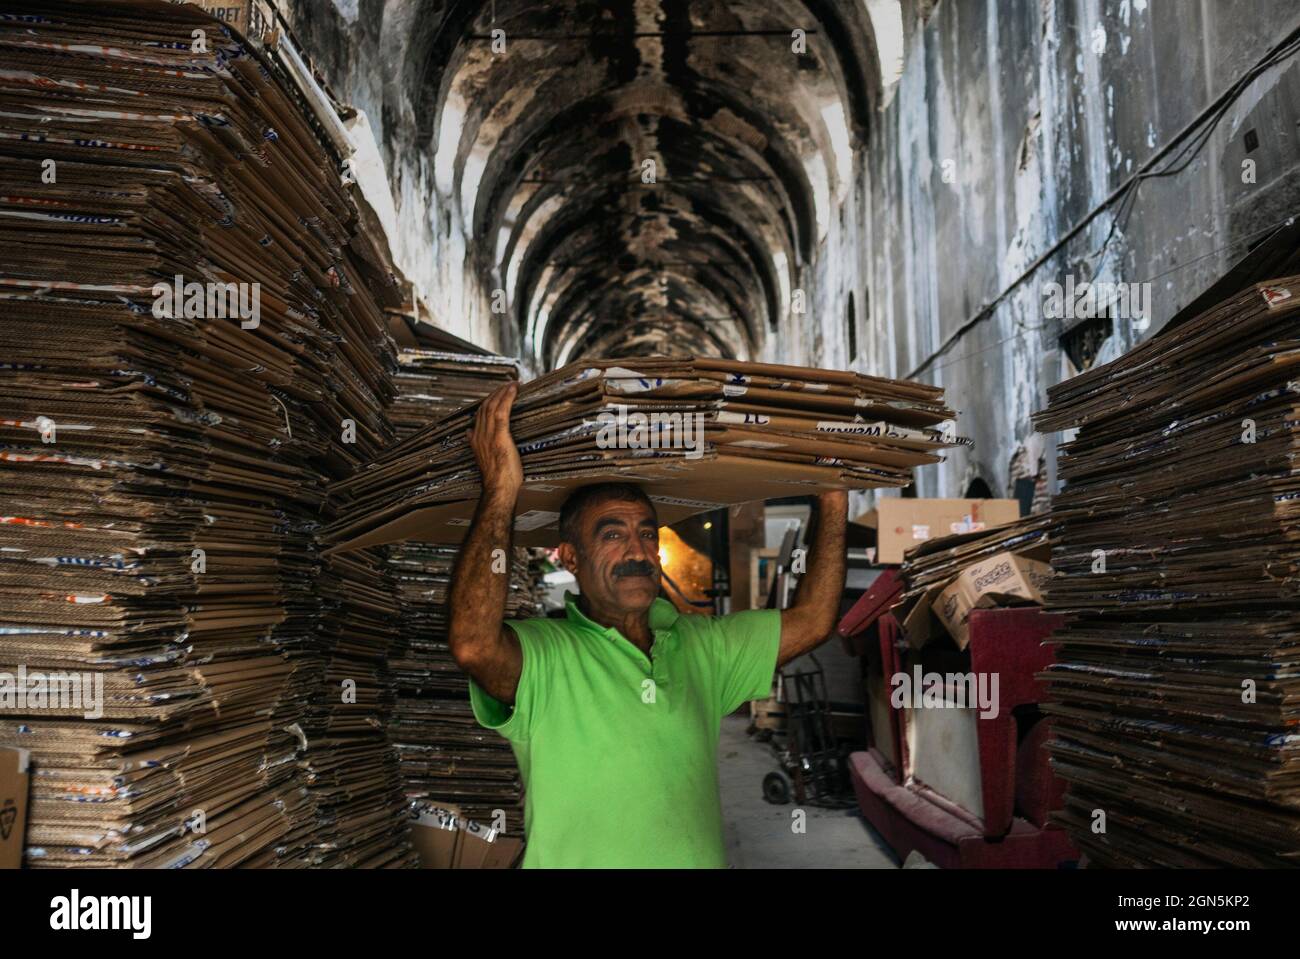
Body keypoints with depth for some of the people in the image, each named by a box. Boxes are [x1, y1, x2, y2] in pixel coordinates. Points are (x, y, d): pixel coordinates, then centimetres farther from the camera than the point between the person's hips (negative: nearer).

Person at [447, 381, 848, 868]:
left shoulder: (700, 646, 12)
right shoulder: (542, 656, -5)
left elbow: (810, 621, 12)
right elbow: (473, 644, -24)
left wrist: (833, 500, 9)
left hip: (701, 857, 5)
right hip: (577, 860, -4)